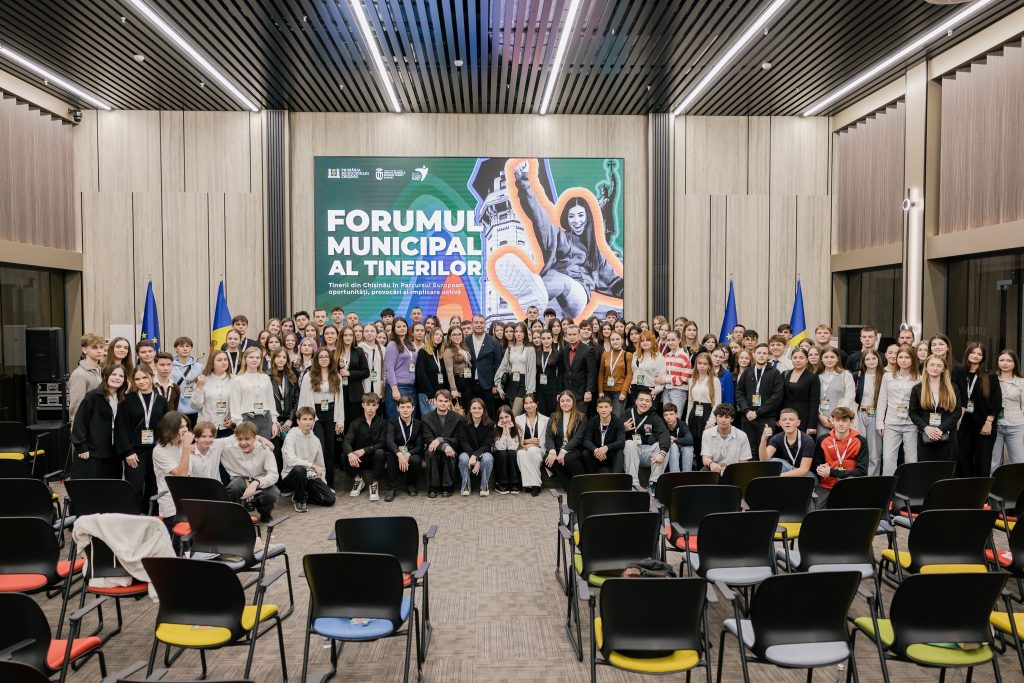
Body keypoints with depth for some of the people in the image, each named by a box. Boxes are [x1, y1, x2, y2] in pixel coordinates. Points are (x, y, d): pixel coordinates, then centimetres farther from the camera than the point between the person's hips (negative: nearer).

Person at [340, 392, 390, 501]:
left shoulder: (383, 423, -4)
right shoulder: (356, 423, 1)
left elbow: (382, 443, -13)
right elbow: (347, 442, -12)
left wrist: (364, 450, -25)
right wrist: (350, 453, -35)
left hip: (375, 458, -2)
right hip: (359, 460, 2)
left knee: (380, 452, -34)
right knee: (344, 456, -25)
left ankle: (375, 484, -15)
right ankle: (358, 480, 0)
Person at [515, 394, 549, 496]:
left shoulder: (545, 420, 10)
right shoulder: (518, 419, 15)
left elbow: (545, 440, 2)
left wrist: (530, 445, -12)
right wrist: (528, 441, -9)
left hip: (538, 450, -1)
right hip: (523, 448, 1)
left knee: (532, 450, -37)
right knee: (521, 454, -35)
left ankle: (535, 484, -31)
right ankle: (530, 484, -33)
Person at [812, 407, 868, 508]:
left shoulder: (860, 441, -4)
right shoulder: (822, 440, 3)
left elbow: (862, 472, -10)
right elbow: (816, 466, 13)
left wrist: (832, 472, -18)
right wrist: (820, 469, -14)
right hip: (825, 487, 0)